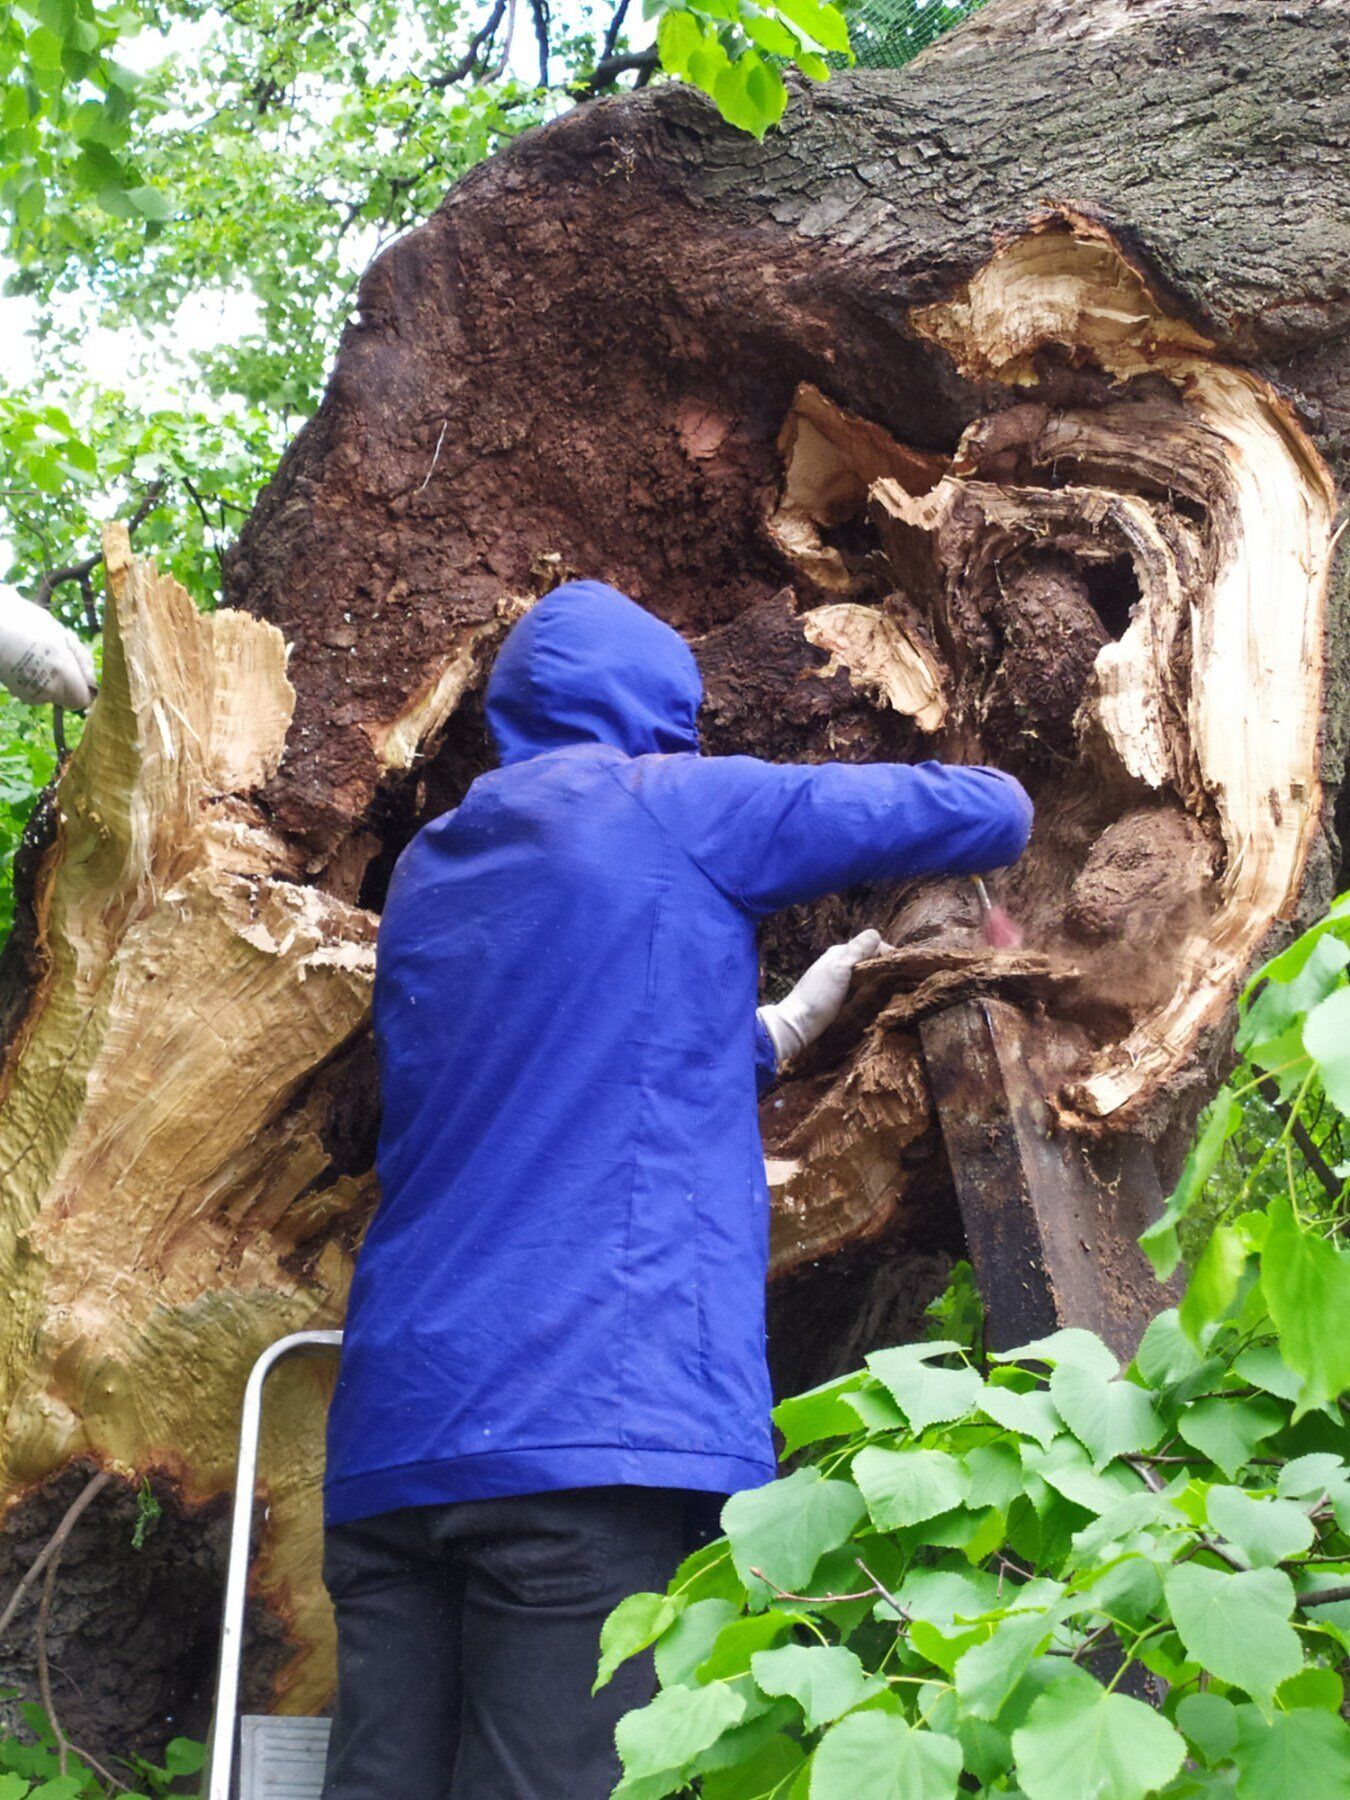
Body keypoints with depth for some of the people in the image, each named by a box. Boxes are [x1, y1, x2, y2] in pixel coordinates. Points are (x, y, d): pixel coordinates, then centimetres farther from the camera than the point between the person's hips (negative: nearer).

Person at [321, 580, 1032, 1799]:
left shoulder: (431, 872, 23)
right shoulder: (672, 810, 3)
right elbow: (990, 813, 8)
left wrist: (786, 1025, 43)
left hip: (391, 1432, 7)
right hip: (593, 1417, -7)